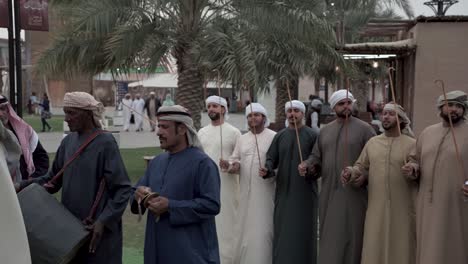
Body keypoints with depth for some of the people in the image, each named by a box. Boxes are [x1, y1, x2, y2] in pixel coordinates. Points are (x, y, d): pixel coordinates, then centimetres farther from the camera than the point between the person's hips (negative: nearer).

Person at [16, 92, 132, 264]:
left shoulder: (105, 143, -13)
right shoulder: (68, 141, 6)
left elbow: (122, 189, -15)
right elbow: (53, 178, 13)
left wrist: (104, 221, -21)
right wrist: (23, 186, 0)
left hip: (97, 230, -6)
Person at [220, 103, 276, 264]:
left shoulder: (274, 137, -3)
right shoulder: (242, 139, 12)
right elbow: (235, 160, 11)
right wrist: (230, 166, -11)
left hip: (265, 191, -4)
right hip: (246, 192, 5)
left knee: (263, 229, -3)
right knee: (245, 229, 10)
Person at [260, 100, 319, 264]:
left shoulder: (312, 135, -1)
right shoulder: (279, 136, 9)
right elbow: (271, 159, 4)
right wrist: (266, 170, -16)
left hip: (305, 192, -3)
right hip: (283, 191, 3)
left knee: (303, 231, 0)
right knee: (282, 232, 4)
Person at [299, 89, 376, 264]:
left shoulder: (364, 129, -1)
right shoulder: (325, 131, 13)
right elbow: (316, 157, 13)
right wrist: (307, 165, -7)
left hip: (353, 194, -4)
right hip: (329, 194, 4)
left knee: (350, 239, -1)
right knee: (329, 240, 8)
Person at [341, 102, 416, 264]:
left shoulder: (412, 144, -3)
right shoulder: (372, 142, 9)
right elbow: (362, 168, 11)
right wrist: (351, 173, -9)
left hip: (402, 210, -3)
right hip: (376, 209, 3)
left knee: (400, 251, 6)